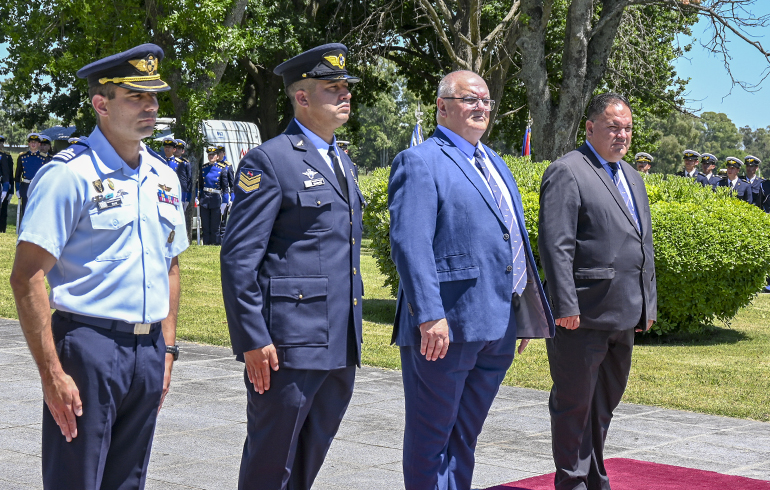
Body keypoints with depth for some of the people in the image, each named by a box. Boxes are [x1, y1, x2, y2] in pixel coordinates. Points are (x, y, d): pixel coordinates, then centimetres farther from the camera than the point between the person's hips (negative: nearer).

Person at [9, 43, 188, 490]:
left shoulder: (164, 178, 11)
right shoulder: (70, 174, -11)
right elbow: (27, 278, -14)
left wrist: (167, 349, 14)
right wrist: (52, 373, -18)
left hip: (148, 352, 7)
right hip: (88, 347, -6)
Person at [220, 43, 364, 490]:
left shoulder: (344, 164, 18)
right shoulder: (269, 161, -8)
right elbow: (239, 257, -12)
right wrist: (252, 339, -18)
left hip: (341, 348, 8)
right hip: (291, 345, -8)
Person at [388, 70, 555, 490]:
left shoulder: (493, 163, 18)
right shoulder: (420, 162, -9)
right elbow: (409, 245, -18)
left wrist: (524, 317, 18)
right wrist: (430, 316, -26)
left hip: (497, 328, 8)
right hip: (446, 327, -8)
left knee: (465, 437, 17)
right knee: (431, 439, 3)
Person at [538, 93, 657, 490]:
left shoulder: (632, 178, 19)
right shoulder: (567, 172, -9)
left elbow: (644, 245, 24)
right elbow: (555, 244, -16)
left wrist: (648, 303, 18)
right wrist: (565, 304, -21)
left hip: (624, 316, 9)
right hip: (583, 314, -8)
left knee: (606, 400, 16)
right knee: (574, 402, 1)